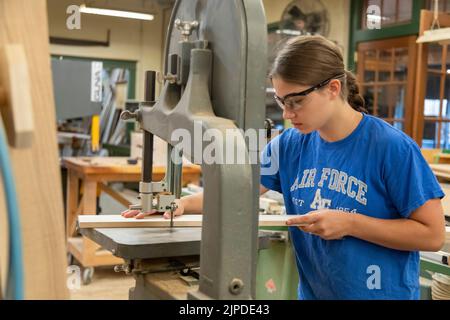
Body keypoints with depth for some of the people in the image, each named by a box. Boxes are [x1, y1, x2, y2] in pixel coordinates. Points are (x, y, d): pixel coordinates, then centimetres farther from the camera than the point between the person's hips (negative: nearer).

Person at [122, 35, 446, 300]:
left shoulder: (392, 148, -18)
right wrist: (183, 203, -15)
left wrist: (349, 223, -22)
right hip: (311, 291, 5)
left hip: (381, 292, -4)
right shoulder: (290, 145, -3)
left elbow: (432, 234, -15)